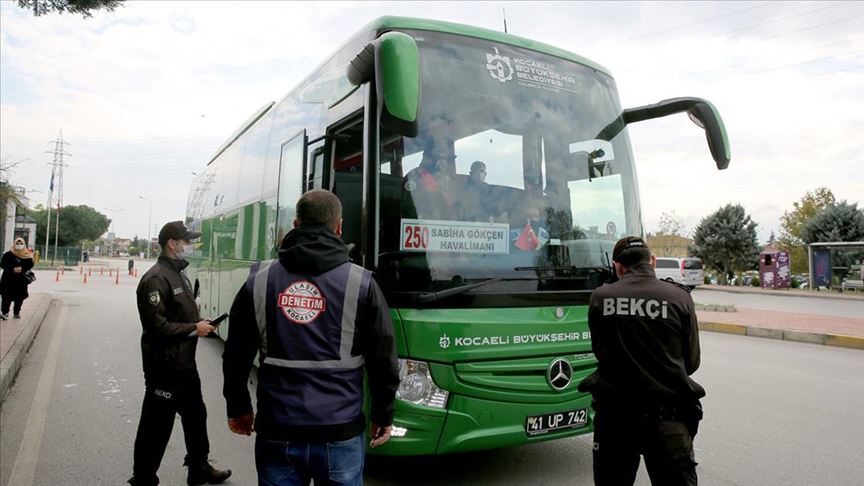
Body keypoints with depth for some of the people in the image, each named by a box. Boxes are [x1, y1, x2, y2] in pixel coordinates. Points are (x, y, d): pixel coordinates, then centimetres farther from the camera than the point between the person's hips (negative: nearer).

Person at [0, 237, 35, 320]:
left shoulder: (27, 255, 5)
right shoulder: (8, 254, 0)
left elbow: (30, 264, 2)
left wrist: (22, 269, -16)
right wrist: (13, 269, -17)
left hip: (22, 280, 2)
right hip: (9, 279, -2)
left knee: (19, 297, 5)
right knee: (7, 297, -6)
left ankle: (16, 313, 15)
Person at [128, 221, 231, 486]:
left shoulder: (179, 274, 12)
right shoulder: (156, 278, -19)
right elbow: (157, 325, -26)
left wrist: (200, 323, 3)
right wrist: (194, 329, -18)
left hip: (185, 362, 10)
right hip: (165, 366, -10)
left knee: (196, 416, 21)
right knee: (156, 426, 3)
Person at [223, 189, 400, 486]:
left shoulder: (259, 280, -1)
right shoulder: (361, 283, -8)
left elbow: (236, 355, 7)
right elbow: (383, 360, -4)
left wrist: (238, 408, 21)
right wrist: (383, 415, 10)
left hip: (276, 432, 2)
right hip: (340, 434, -2)